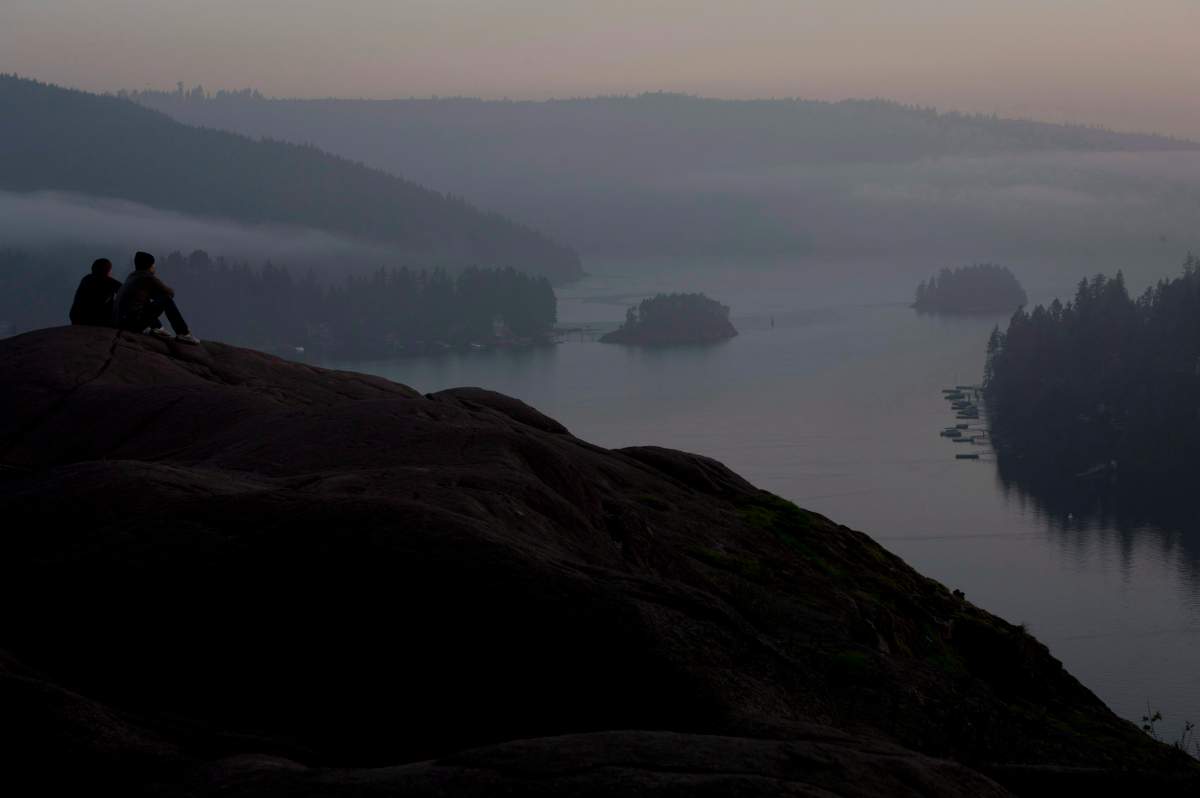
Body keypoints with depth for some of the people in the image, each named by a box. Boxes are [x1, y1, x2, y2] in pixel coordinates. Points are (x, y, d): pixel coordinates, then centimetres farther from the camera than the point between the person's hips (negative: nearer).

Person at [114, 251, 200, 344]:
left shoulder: (132, 278, 18)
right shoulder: (148, 278, -6)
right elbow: (170, 292, 3)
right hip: (134, 322, -9)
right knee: (167, 300, -5)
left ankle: (156, 328, 22)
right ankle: (183, 334, -4)